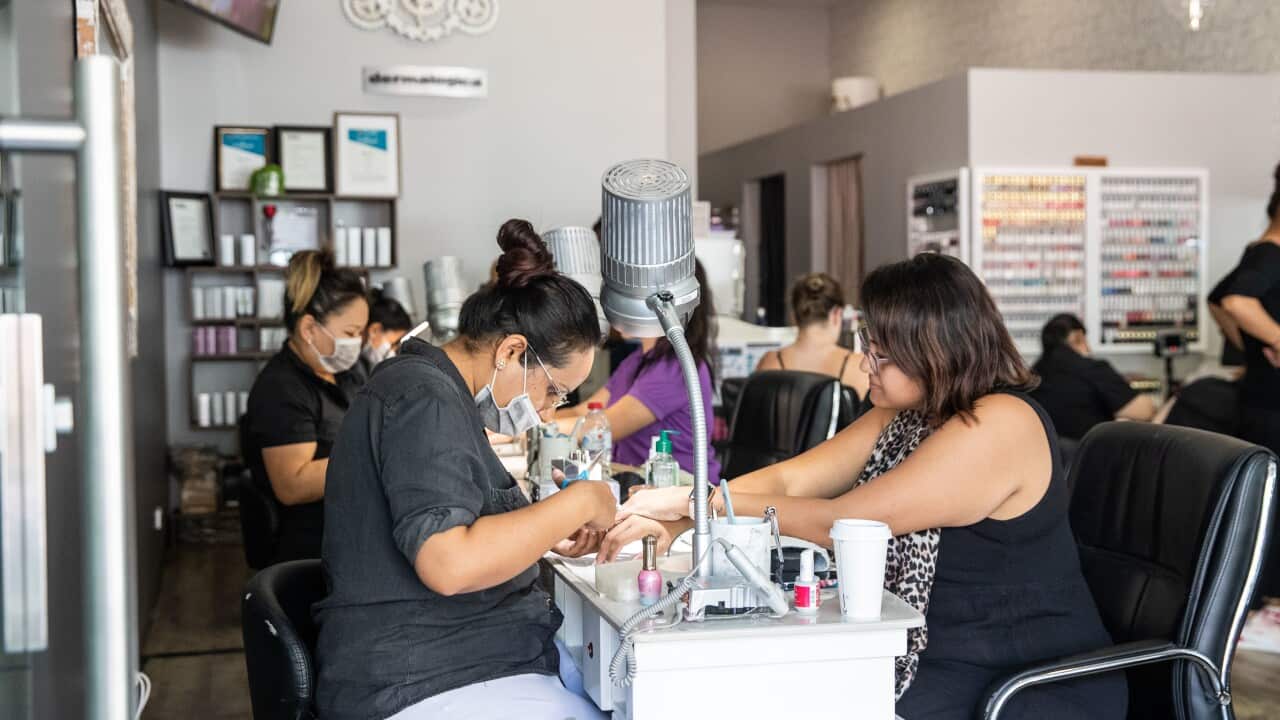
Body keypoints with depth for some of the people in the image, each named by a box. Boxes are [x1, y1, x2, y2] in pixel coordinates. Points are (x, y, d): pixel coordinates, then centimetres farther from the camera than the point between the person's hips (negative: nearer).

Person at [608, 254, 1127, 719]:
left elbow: (840, 522, -21)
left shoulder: (997, 426, -21)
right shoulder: (905, 414, 6)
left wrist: (703, 501, -13)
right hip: (937, 662, 8)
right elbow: (790, 479, 1)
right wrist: (674, 519, -12)